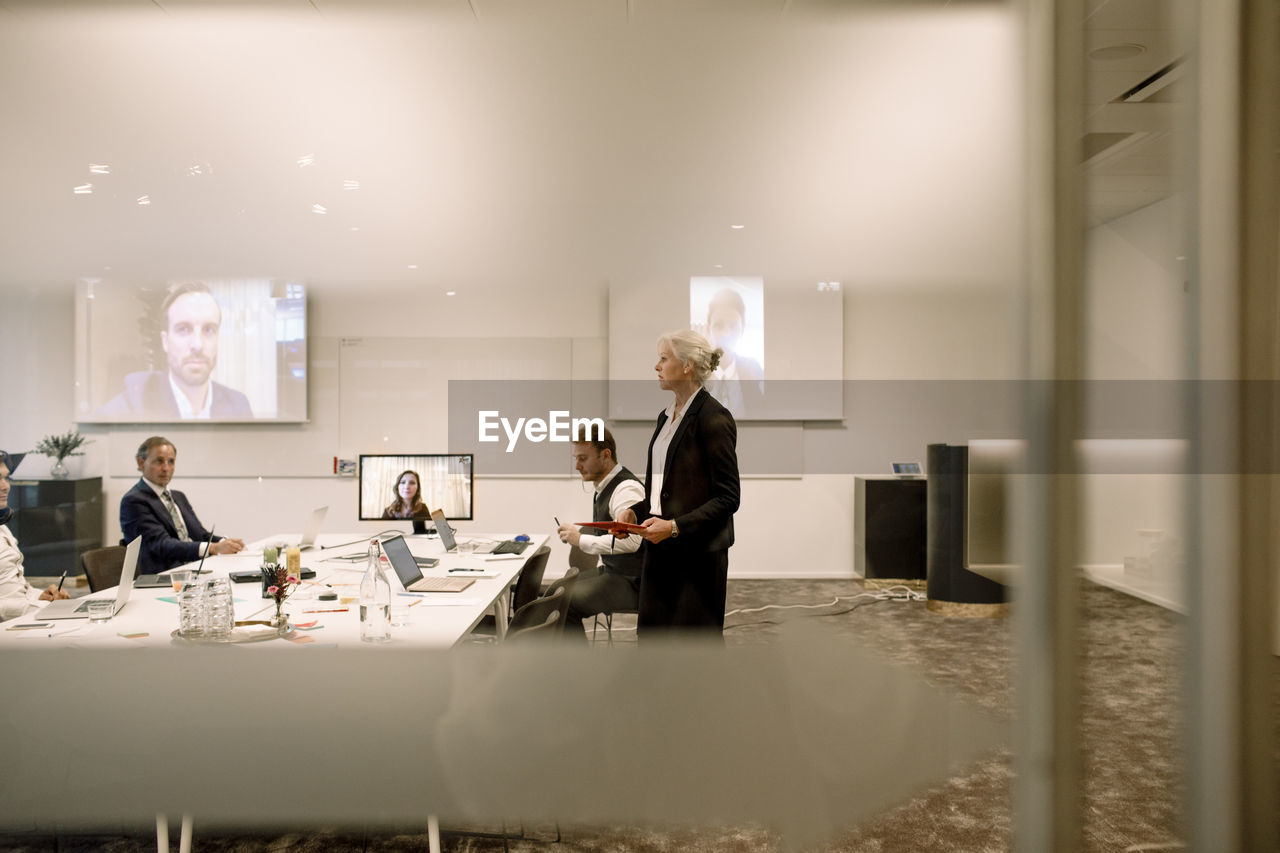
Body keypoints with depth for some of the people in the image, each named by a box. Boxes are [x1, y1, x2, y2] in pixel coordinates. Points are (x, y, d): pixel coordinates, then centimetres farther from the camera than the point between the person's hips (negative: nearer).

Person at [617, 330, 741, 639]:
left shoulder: (714, 417, -12)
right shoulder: (666, 417, 15)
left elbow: (727, 498, -14)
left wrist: (675, 526, -22)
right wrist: (634, 512, 4)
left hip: (698, 554, -8)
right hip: (661, 551, 8)